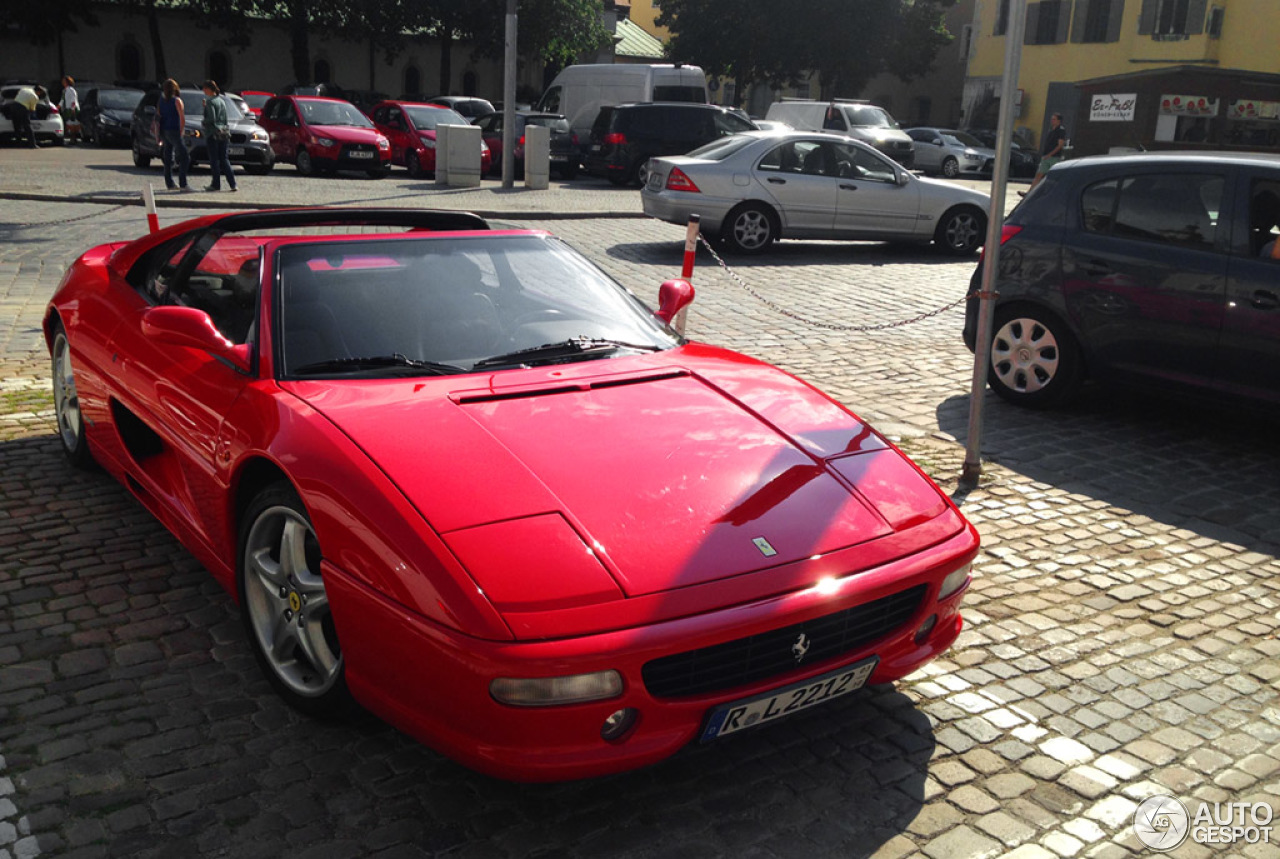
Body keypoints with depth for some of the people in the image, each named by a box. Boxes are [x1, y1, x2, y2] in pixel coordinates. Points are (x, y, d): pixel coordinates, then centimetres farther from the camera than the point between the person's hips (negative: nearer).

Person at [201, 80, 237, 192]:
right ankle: (232, 184, 0)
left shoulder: (210, 102, -10)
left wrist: (203, 122, -2)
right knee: (224, 159, 8)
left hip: (213, 134, -7)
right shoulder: (222, 101, 13)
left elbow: (212, 118, -18)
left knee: (214, 160, -1)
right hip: (223, 132, 7)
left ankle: (216, 184, 2)